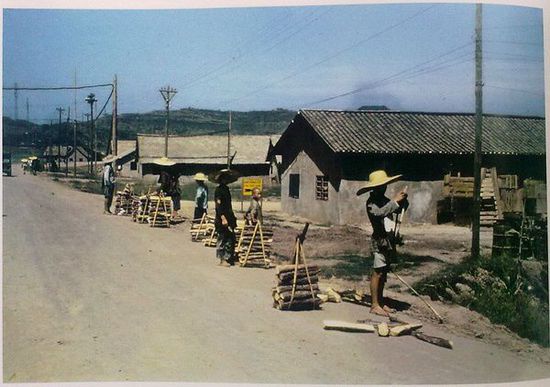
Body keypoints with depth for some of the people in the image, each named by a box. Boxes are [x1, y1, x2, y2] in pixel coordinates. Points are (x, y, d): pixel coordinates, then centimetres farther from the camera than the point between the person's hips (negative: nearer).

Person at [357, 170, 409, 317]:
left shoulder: (384, 199, 14)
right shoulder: (371, 202, -10)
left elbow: (399, 209, 18)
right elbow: (379, 213, -28)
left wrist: (403, 200, -2)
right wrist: (395, 201, -25)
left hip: (389, 240, 8)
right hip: (379, 240, -8)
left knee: (383, 273, 12)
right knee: (377, 273, -6)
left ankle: (381, 302, 19)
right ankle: (375, 305, -3)